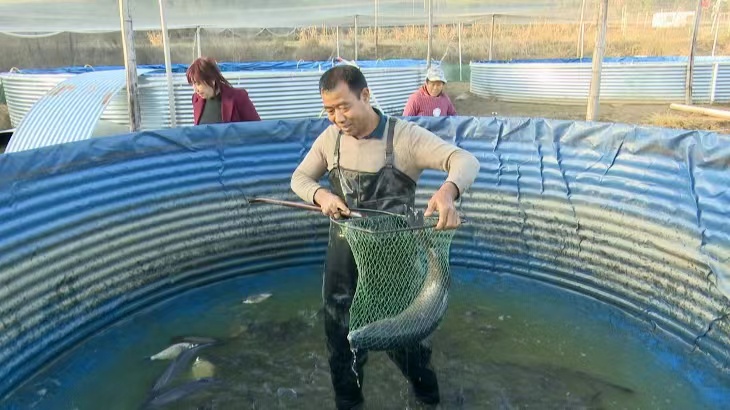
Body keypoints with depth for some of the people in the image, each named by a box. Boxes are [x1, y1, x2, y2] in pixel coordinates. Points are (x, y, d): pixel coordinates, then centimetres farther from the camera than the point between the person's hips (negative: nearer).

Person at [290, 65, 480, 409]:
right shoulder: (330, 138, -3)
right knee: (341, 339, 16)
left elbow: (466, 161, -27)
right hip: (344, 254, 4)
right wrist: (321, 195, -17)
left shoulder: (404, 136, -18)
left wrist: (447, 191, -50)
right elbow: (300, 178, 7)